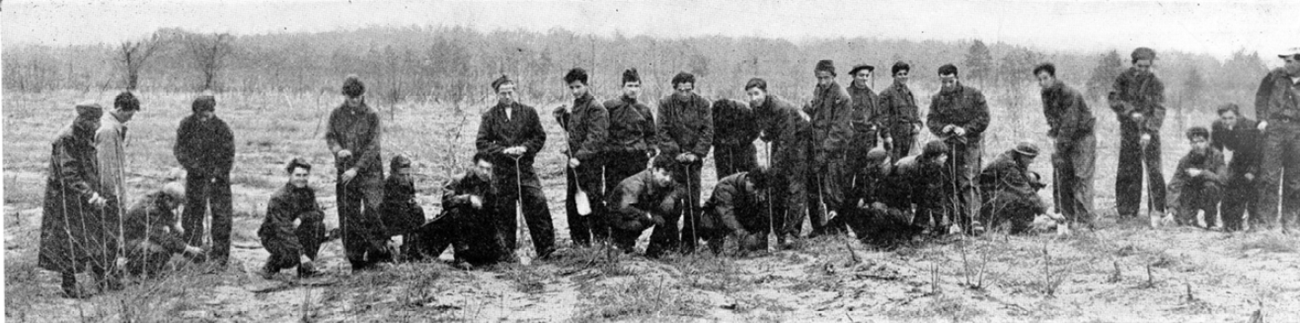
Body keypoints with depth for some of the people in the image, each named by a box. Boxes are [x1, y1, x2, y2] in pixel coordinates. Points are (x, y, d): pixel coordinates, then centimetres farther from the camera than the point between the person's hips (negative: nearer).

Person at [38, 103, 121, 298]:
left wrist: (99, 194, 13)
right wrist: (92, 196, -28)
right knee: (71, 242, -2)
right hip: (67, 199, -9)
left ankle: (102, 278, 20)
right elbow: (69, 175, -25)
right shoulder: (66, 140, -20)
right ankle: (69, 286, 8)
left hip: (83, 199, 9)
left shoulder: (86, 139, 8)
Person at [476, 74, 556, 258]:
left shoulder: (528, 112, 8)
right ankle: (507, 251, 12)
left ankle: (546, 247, -5)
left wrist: (525, 147, -9)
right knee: (504, 210, 3)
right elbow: (481, 143, 0)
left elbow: (540, 136, 9)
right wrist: (503, 150, -12)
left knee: (537, 205, -9)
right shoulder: (490, 116, 5)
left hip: (525, 167, 0)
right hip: (501, 171, 0)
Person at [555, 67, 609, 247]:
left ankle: (601, 239, 0)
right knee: (572, 201, 11)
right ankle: (579, 240, 19)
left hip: (591, 163, -9)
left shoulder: (595, 108, -12)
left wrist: (580, 156, -27)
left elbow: (596, 138, -20)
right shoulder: (575, 106, 16)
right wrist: (564, 115, 9)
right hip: (574, 160, 9)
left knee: (594, 200, -7)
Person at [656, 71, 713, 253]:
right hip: (671, 158, 0)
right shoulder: (665, 104, -1)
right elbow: (662, 132, -5)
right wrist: (676, 153, -13)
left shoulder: (702, 105, 1)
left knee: (693, 201, -2)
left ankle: (690, 241, 6)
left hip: (693, 159, 1)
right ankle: (671, 240, 8)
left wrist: (696, 153, -12)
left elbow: (707, 131, -1)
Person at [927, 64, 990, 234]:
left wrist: (966, 129, -15)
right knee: (950, 183, 7)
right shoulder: (937, 99, 11)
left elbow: (983, 118, -4)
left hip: (970, 144, -4)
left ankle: (972, 220, -17)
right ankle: (954, 219, 16)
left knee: (967, 181, -15)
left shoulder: (973, 95, 0)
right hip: (948, 145, 4)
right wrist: (942, 128, -13)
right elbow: (931, 120, 8)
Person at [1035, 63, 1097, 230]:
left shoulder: (1069, 94, -21)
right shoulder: (1046, 95, 4)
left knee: (1081, 178, -11)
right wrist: (1053, 135, -8)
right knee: (1061, 178, 6)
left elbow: (1070, 123, -25)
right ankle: (1065, 218, 12)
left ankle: (1084, 221, -10)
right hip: (1063, 140, 8)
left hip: (1082, 137, -8)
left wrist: (1060, 143, -27)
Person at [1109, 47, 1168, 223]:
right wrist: (1130, 112, -20)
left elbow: (1159, 110, -11)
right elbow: (1113, 98, -7)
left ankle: (1157, 210, -1)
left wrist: (1149, 131, -24)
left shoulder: (1156, 84, -3)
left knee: (1154, 170, -7)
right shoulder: (1123, 79, 1)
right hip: (1128, 130, 1)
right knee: (1128, 170, 1)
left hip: (1149, 131, -1)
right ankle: (1126, 210, 8)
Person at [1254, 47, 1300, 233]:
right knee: (1269, 175, -5)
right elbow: (1261, 96, 14)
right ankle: (1267, 218, 0)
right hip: (1274, 128, 0)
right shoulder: (1276, 77, 6)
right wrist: (1262, 119, 2)